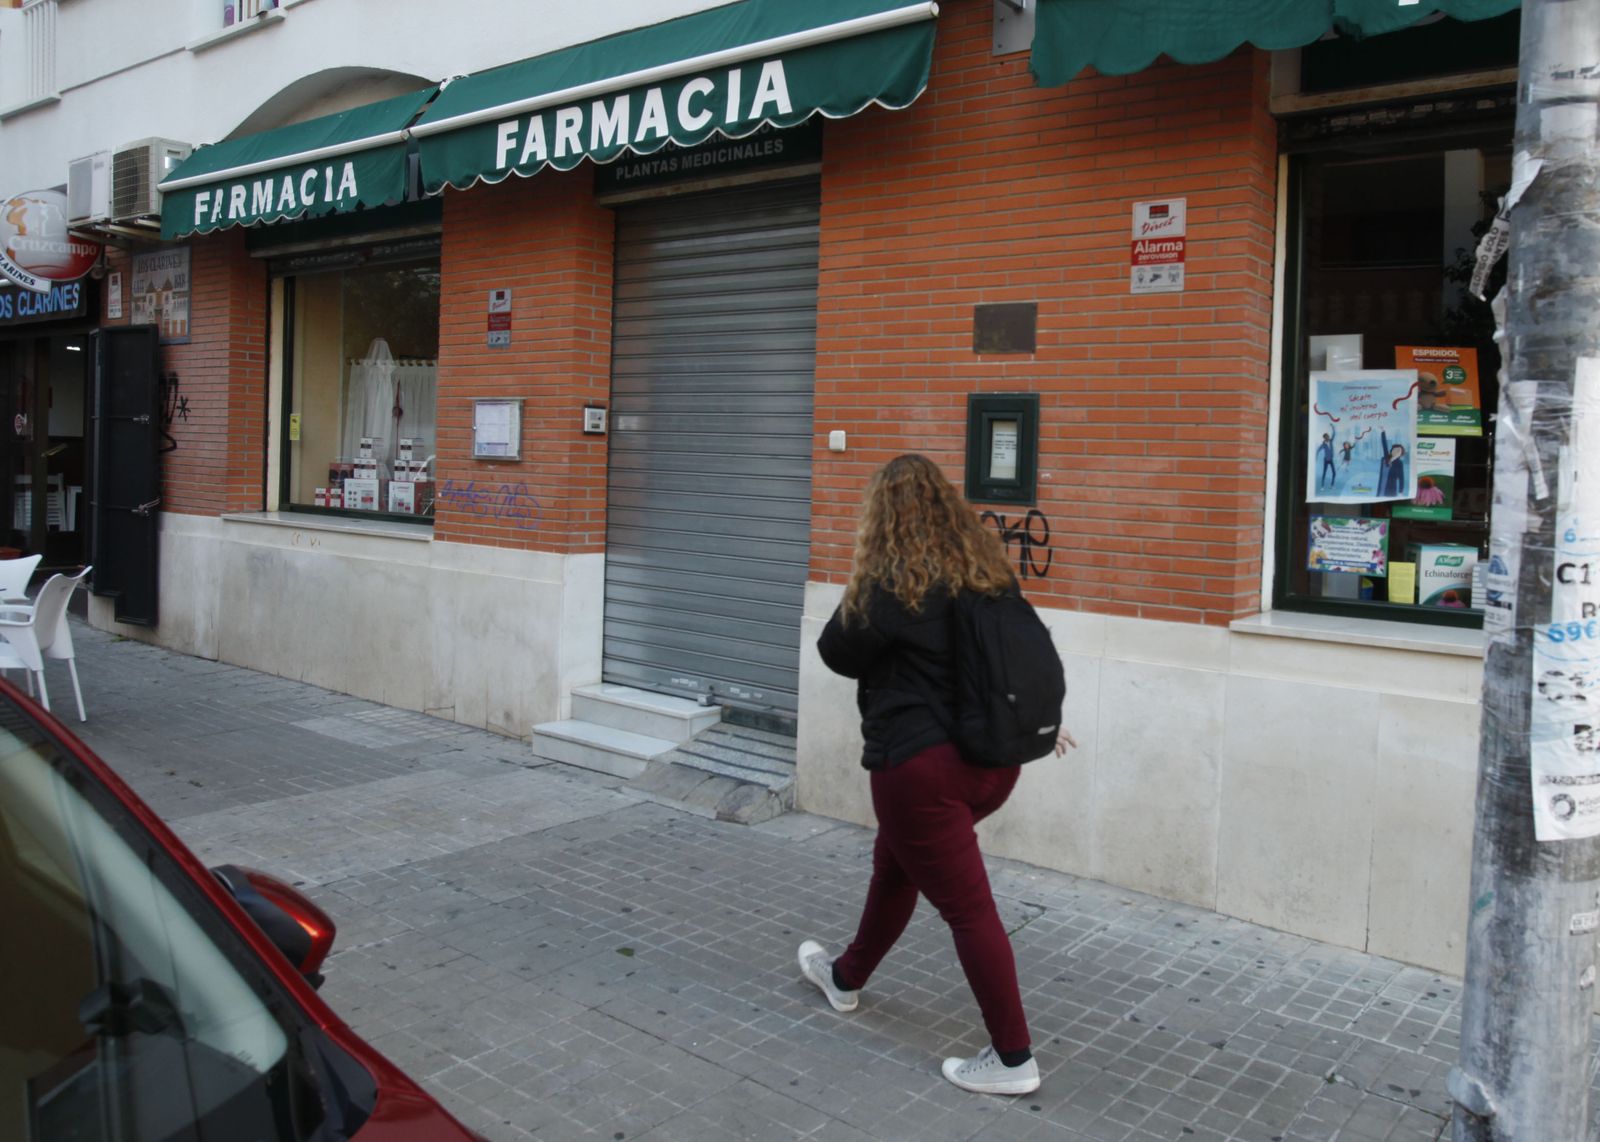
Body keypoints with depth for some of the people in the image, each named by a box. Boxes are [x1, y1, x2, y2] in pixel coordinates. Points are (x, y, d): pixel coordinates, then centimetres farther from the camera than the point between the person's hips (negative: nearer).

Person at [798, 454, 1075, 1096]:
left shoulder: (893, 585, -17)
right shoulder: (989, 572, 4)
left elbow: (838, 652, -4)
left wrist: (858, 598, 7)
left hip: (922, 765, -8)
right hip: (994, 758, 8)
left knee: (967, 905, 0)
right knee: (896, 864, 26)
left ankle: (1013, 1061, 9)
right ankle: (848, 977, 46)